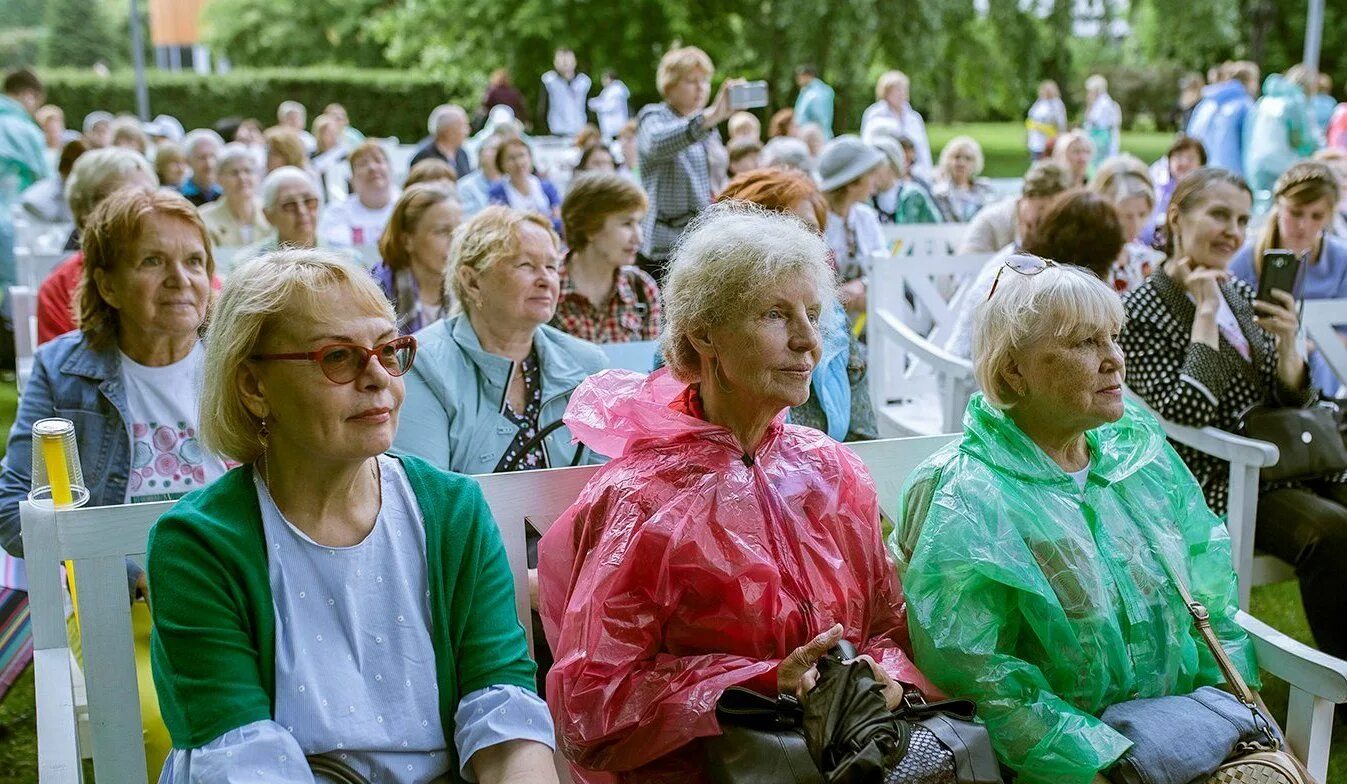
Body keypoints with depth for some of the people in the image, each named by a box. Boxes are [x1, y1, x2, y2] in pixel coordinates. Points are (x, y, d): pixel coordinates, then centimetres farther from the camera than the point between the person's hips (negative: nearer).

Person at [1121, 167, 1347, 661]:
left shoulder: (1241, 293, 12)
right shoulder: (1142, 311, -9)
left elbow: (1293, 400, 13)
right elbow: (1186, 413, -20)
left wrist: (1287, 342, -8)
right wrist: (1205, 313, -16)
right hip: (1219, 480, -7)